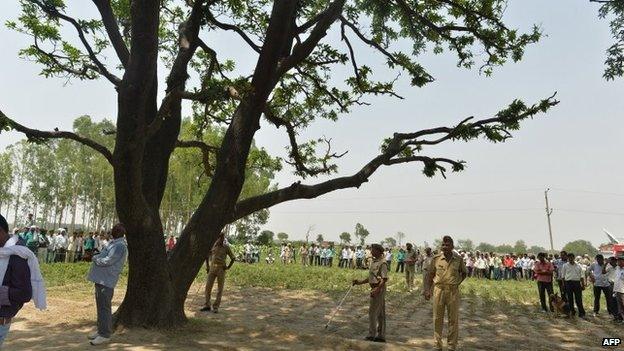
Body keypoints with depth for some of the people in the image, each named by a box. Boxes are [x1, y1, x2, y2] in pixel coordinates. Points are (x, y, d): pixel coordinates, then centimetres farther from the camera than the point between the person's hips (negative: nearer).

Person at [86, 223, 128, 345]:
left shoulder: (120, 246, -18)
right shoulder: (114, 243, 16)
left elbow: (107, 261, -22)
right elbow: (102, 256, 22)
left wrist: (95, 258, -6)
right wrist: (96, 258, 3)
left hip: (106, 280, -10)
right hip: (101, 279, 10)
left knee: (104, 307, -5)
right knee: (101, 306, 17)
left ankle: (104, 335, 1)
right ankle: (101, 330, 28)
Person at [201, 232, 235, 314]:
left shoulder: (226, 247, -2)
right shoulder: (212, 246, 5)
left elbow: (232, 258, 4)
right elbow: (207, 256, 19)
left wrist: (228, 267, -4)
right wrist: (207, 266, 10)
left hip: (221, 269, -3)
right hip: (212, 268, 3)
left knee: (219, 288, 1)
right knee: (208, 286, 1)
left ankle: (216, 307, 9)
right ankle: (207, 305, 12)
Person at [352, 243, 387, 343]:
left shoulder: (382, 263, -16)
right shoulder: (374, 261, 13)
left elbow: (384, 279, -21)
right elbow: (371, 278, 20)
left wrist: (377, 290, -28)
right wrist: (360, 282, 15)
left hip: (379, 289, -10)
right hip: (375, 288, 10)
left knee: (373, 312, -4)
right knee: (380, 313, 12)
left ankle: (371, 335, 5)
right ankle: (381, 336, 18)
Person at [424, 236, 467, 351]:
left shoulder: (458, 259, -2)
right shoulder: (436, 258, -2)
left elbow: (464, 273, 15)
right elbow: (431, 274, 7)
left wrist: (457, 282, 2)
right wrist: (428, 290, 4)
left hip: (453, 291, 0)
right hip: (438, 290, 0)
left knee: (453, 319, 7)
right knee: (437, 318, 7)